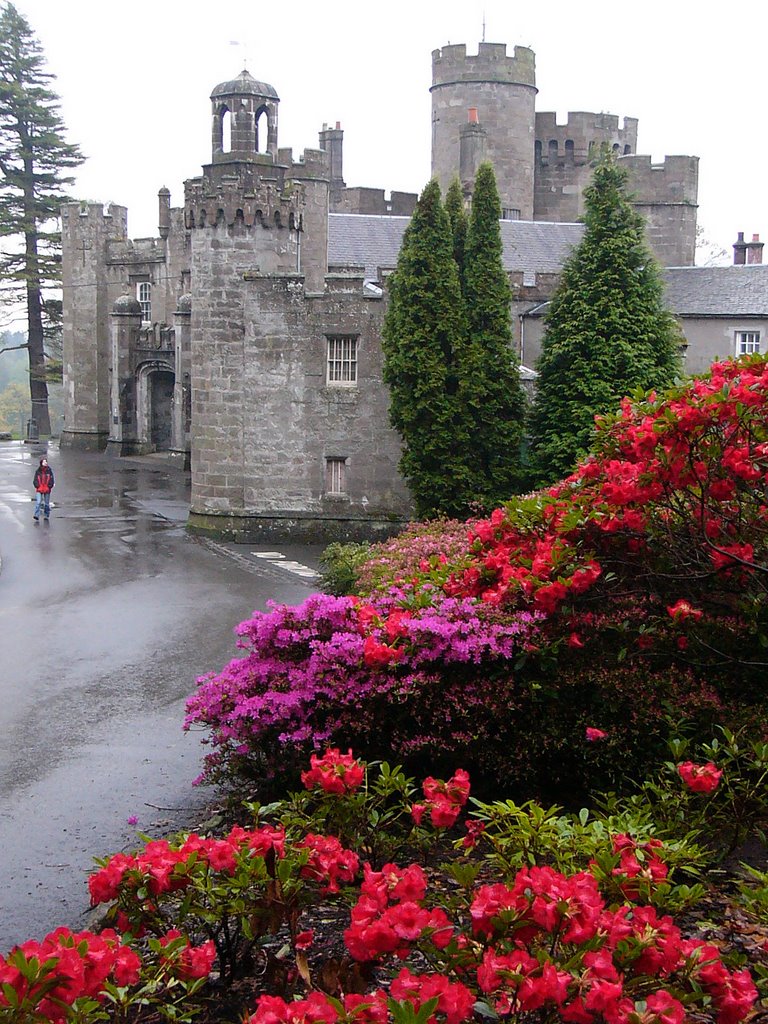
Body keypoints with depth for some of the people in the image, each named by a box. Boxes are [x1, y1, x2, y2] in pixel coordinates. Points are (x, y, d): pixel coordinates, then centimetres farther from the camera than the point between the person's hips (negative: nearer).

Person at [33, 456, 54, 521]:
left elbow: (51, 479, 4)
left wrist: (50, 486, -9)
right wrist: (37, 485, -10)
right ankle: (37, 515, -17)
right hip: (39, 490, -1)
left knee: (47, 503, 9)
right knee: (38, 502, -13)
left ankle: (46, 515, 22)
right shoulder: (38, 471, 1)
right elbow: (35, 479, 5)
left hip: (47, 490, 1)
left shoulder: (49, 470, 2)